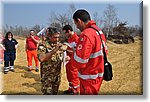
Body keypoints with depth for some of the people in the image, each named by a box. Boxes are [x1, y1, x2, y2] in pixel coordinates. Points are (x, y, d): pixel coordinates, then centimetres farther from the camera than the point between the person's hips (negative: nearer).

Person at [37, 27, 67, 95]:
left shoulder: (59, 45, 3)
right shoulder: (43, 45, -13)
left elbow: (62, 56, 14)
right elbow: (41, 58, -28)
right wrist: (54, 50, -30)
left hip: (57, 74, 5)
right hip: (47, 75, -5)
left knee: (55, 93, 17)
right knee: (48, 93, 0)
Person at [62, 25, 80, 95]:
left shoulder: (76, 39, -21)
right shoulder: (69, 38, 9)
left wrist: (70, 58, -26)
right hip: (68, 61, 9)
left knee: (74, 76, 6)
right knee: (69, 76, 20)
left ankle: (76, 91, 22)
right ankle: (71, 89, 37)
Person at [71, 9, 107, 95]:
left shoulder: (86, 34, -23)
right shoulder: (99, 31, 6)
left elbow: (79, 61, -27)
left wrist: (74, 54, -5)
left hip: (90, 78, -9)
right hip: (98, 74, 9)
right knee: (93, 93, 23)